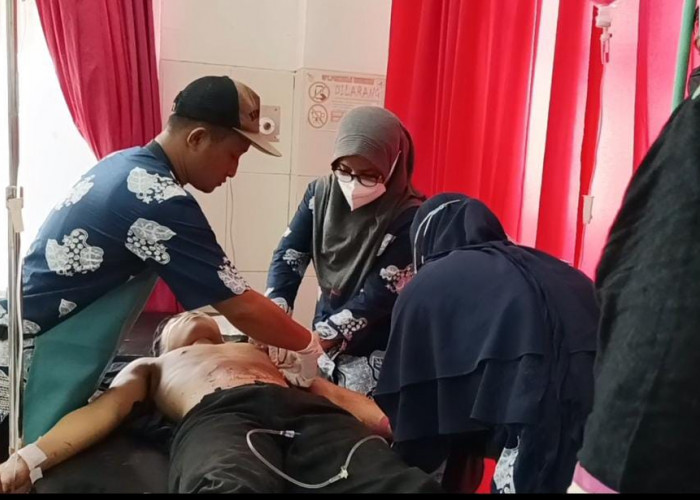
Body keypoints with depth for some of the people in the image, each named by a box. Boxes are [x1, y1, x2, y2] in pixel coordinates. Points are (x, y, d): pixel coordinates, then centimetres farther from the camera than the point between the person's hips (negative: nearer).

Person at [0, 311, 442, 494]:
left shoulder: (263, 350, 45)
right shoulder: (151, 366, 41)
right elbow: (107, 409, 20)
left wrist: (385, 422, 9)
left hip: (309, 413, 3)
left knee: (404, 484, -32)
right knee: (228, 487, -44)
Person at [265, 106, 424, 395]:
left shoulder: (409, 216, -20)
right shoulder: (321, 192, -6)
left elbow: (381, 295, -22)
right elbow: (288, 257, -7)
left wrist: (315, 340, -31)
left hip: (375, 357, -4)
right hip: (326, 346, 4)